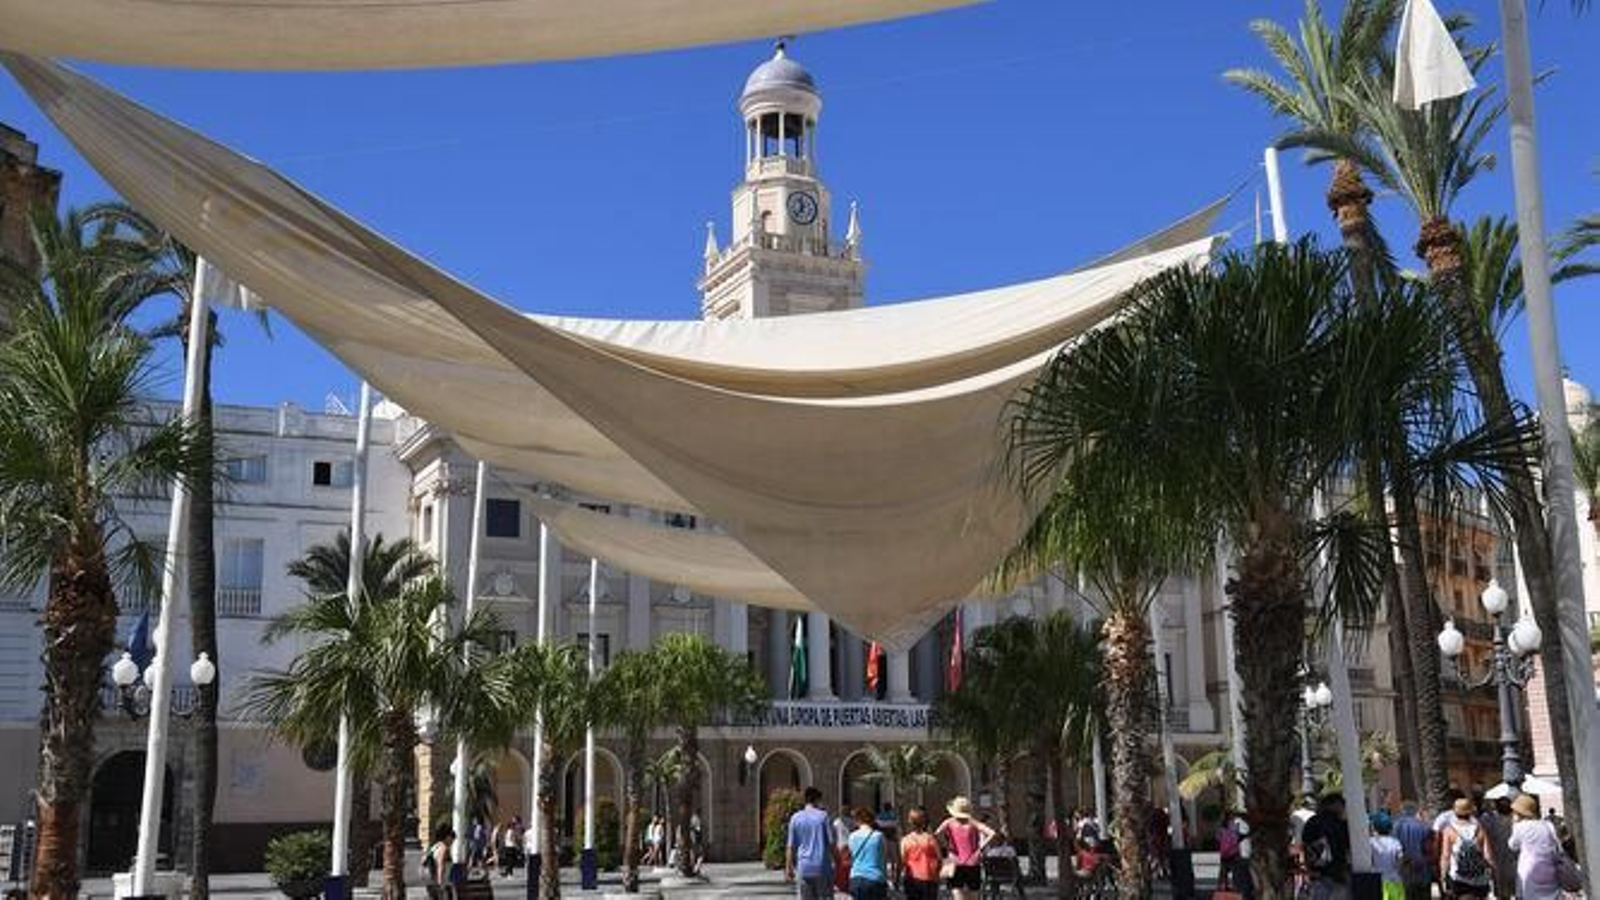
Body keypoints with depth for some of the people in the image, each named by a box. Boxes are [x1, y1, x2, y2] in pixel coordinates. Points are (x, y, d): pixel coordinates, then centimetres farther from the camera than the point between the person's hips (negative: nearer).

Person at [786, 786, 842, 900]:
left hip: (804, 869, 2)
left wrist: (788, 868, 10)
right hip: (822, 868, -2)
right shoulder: (823, 816, -4)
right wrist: (837, 862, 5)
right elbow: (832, 843, -5)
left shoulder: (795, 818, 3)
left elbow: (791, 847, 3)